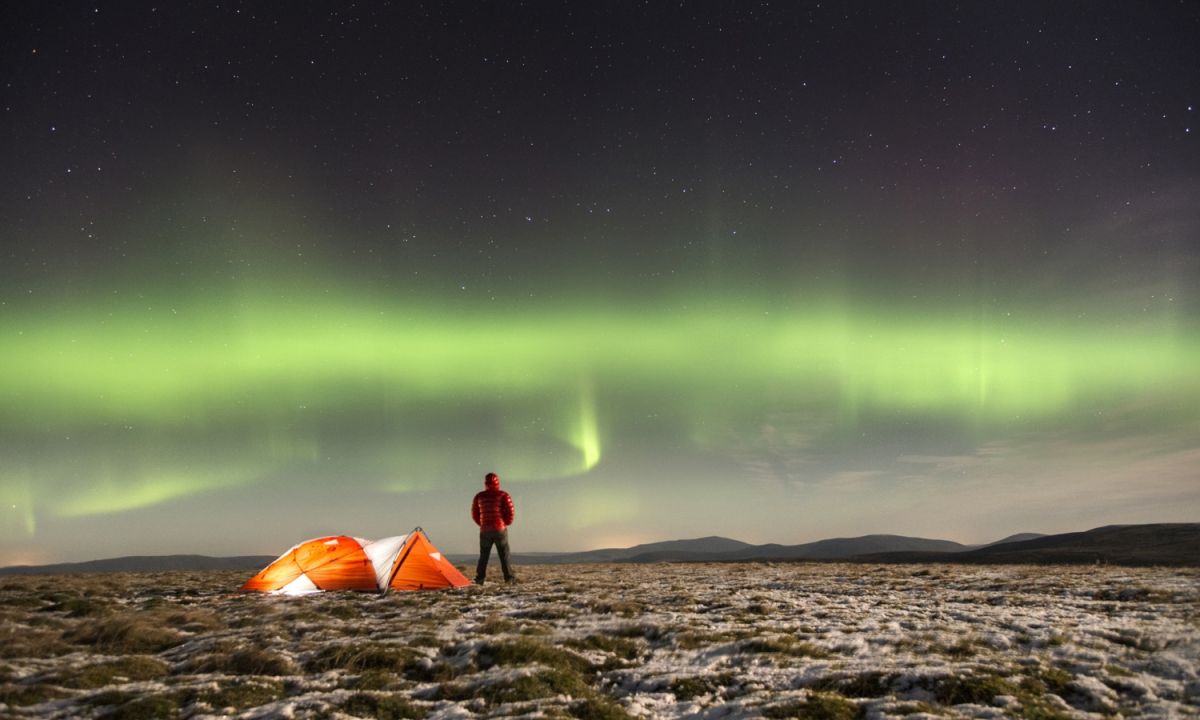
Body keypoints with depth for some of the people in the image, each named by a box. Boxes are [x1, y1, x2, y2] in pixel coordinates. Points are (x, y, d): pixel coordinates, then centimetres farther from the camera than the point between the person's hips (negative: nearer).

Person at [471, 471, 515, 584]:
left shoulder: (479, 496, 5)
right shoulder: (503, 495, -4)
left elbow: (475, 514, 11)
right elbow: (509, 512, -6)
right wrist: (506, 523, 11)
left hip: (485, 530, 2)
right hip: (500, 529, -2)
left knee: (484, 556, 10)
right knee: (504, 555, 4)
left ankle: (480, 579, 5)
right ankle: (509, 578, 0)